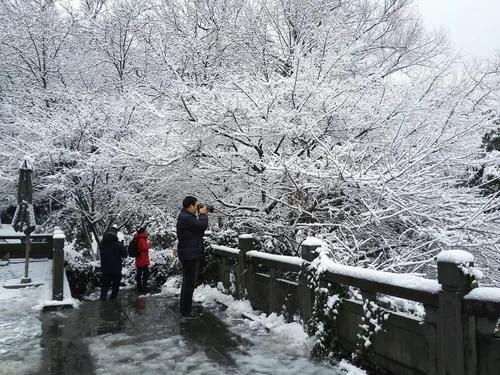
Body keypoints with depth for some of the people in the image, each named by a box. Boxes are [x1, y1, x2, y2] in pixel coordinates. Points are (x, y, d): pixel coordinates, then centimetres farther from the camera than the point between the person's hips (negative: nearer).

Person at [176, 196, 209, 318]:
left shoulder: (186, 216, 15)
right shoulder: (185, 218, -19)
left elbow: (199, 227, 17)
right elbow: (202, 226, -25)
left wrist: (203, 215, 7)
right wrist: (203, 214, -8)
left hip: (190, 254, 11)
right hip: (190, 254, -11)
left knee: (187, 282, 19)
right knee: (190, 283, -7)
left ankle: (184, 308, 30)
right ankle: (186, 311, -2)